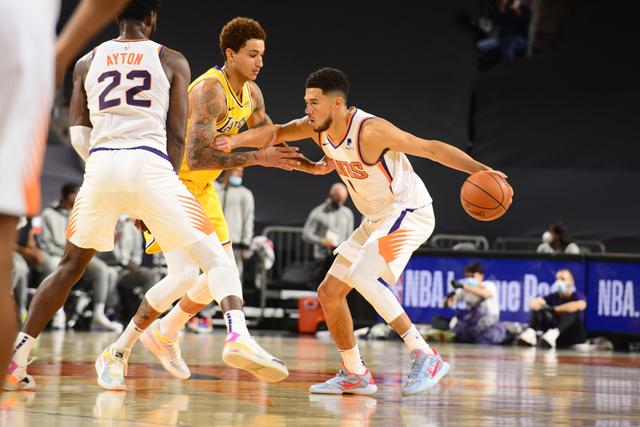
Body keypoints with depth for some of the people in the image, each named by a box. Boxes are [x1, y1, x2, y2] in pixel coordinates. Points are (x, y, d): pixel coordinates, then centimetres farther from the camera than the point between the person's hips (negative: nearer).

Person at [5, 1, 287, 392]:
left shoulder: (88, 62, 19)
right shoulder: (172, 61, 12)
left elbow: (78, 132, 15)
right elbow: (177, 136, 6)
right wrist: (163, 192, 12)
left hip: (101, 166, 3)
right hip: (149, 165, -3)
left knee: (71, 265, 20)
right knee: (213, 254, 7)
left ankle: (17, 355, 13)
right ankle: (239, 337, -17)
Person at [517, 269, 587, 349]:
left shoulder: (578, 295, -5)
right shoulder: (554, 296, 7)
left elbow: (580, 305, -31)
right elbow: (533, 303, -7)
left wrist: (554, 309, -32)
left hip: (574, 336, -4)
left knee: (572, 310, -30)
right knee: (538, 310, -10)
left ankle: (553, 334, -54)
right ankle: (530, 332, -38)